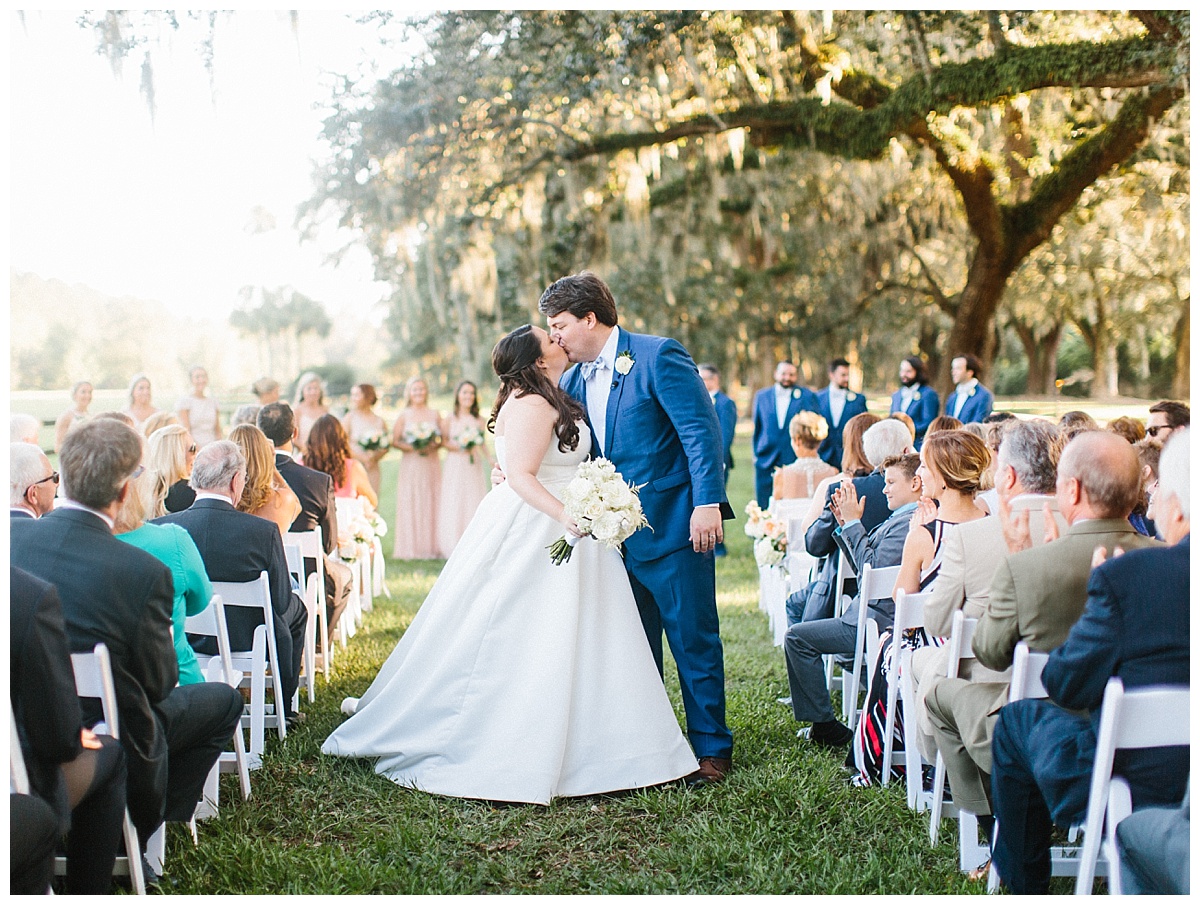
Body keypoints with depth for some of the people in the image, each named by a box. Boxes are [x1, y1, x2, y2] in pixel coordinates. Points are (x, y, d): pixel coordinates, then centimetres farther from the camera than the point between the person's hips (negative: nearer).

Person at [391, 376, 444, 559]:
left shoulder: (434, 415, 9)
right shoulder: (403, 415, 3)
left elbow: (442, 439, 10)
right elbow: (395, 441, -1)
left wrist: (433, 446, -10)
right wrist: (412, 448, -15)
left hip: (431, 466, 2)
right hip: (410, 466, -2)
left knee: (431, 504, 1)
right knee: (410, 505, -2)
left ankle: (431, 546, 6)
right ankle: (410, 548, 1)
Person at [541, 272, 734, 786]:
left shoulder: (659, 357, -11)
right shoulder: (573, 381, 11)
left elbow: (702, 430, -15)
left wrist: (707, 503, -21)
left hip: (675, 528, -7)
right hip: (618, 531, 7)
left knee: (693, 639, -1)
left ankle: (712, 750, 10)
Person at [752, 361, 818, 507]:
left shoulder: (808, 396, 4)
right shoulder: (761, 396, 11)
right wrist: (756, 454, 13)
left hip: (796, 462, -2)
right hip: (766, 463, 2)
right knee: (764, 510, 1)